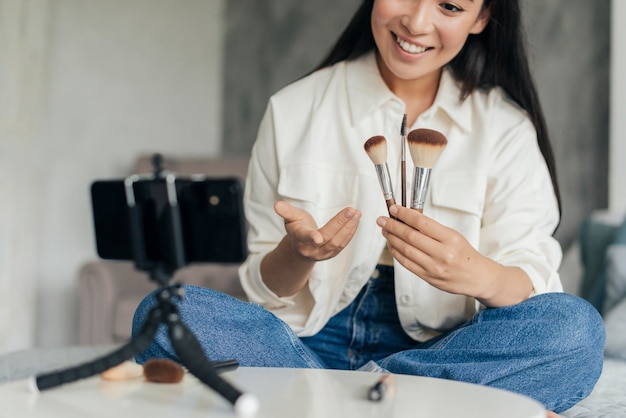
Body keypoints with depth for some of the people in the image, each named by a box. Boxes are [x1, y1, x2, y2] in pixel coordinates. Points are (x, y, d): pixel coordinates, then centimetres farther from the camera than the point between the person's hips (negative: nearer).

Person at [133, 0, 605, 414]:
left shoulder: (507, 126, 3)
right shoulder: (294, 110, 3)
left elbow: (532, 286, -7)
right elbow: (266, 288, 5)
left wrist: (476, 273, -30)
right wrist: (297, 254, -19)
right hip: (316, 342, 1)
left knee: (575, 325, -28)